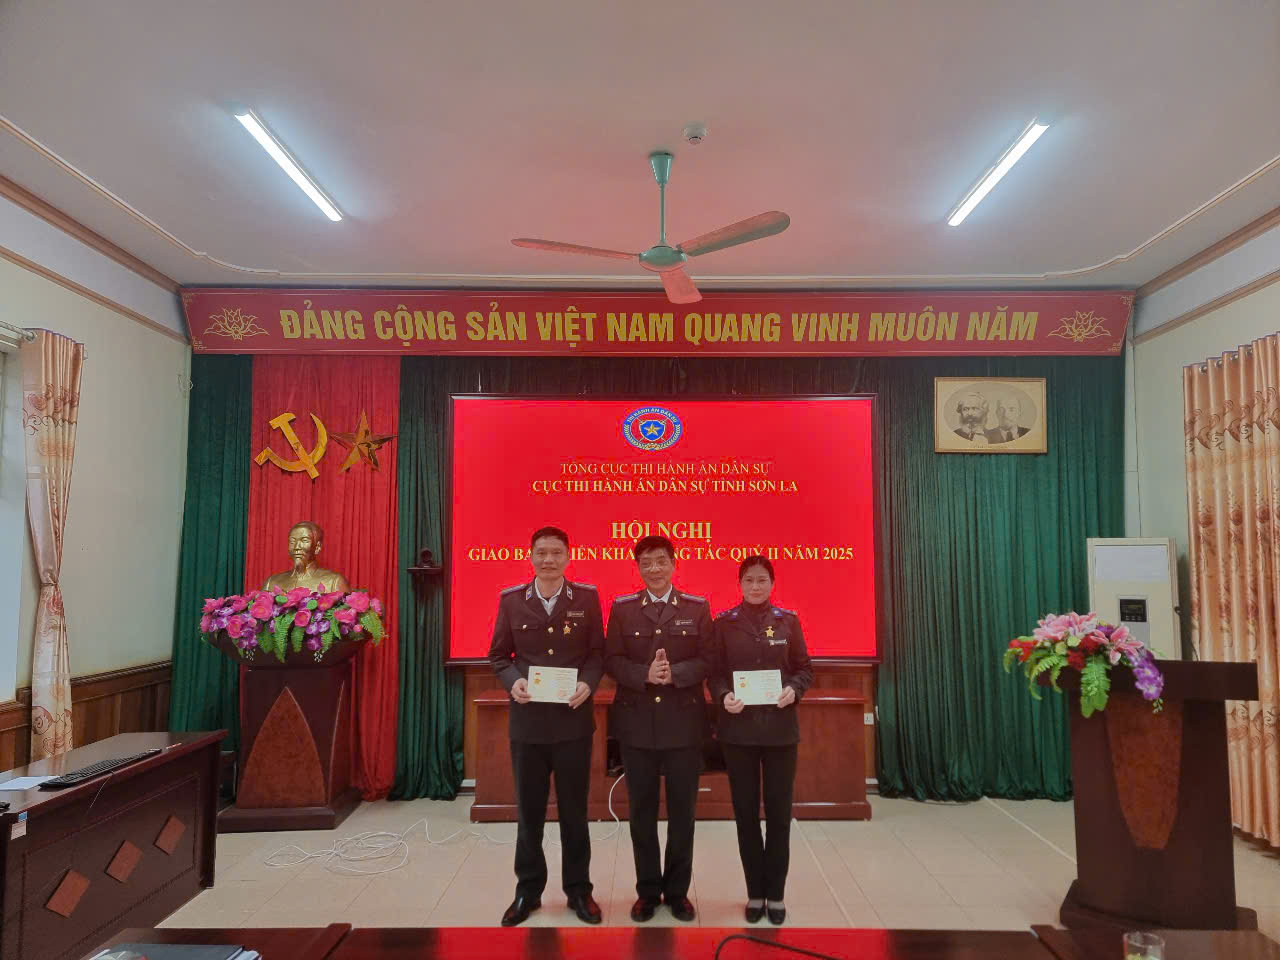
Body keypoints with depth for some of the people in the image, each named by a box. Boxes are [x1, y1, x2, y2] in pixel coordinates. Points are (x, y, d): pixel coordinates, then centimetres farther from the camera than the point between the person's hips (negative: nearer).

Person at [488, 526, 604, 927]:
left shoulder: (587, 597, -2)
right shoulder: (511, 599, 0)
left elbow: (598, 652, 1)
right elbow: (498, 655, 4)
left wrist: (588, 683, -17)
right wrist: (513, 681, -14)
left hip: (573, 718, -1)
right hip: (527, 719, 1)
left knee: (574, 808, 11)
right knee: (528, 809, 13)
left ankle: (578, 889, 27)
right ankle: (528, 889, 29)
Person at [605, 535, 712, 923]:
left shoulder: (697, 607, 2)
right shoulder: (622, 608, 3)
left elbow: (706, 659, -2)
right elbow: (612, 660, -2)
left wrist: (675, 673, -20)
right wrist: (645, 675, -19)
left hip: (684, 721, 0)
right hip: (637, 721, 1)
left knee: (682, 809, 9)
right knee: (642, 810, 10)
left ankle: (678, 890, 25)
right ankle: (648, 890, 25)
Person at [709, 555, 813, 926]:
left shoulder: (788, 620, 2)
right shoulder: (724, 623, 0)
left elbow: (804, 668, 5)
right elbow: (714, 672, 1)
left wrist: (794, 690, -15)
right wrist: (723, 696, -18)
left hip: (780, 728, 0)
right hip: (738, 729, 0)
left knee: (779, 812, 7)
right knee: (746, 812, 8)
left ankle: (776, 893, 21)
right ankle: (755, 892, 22)